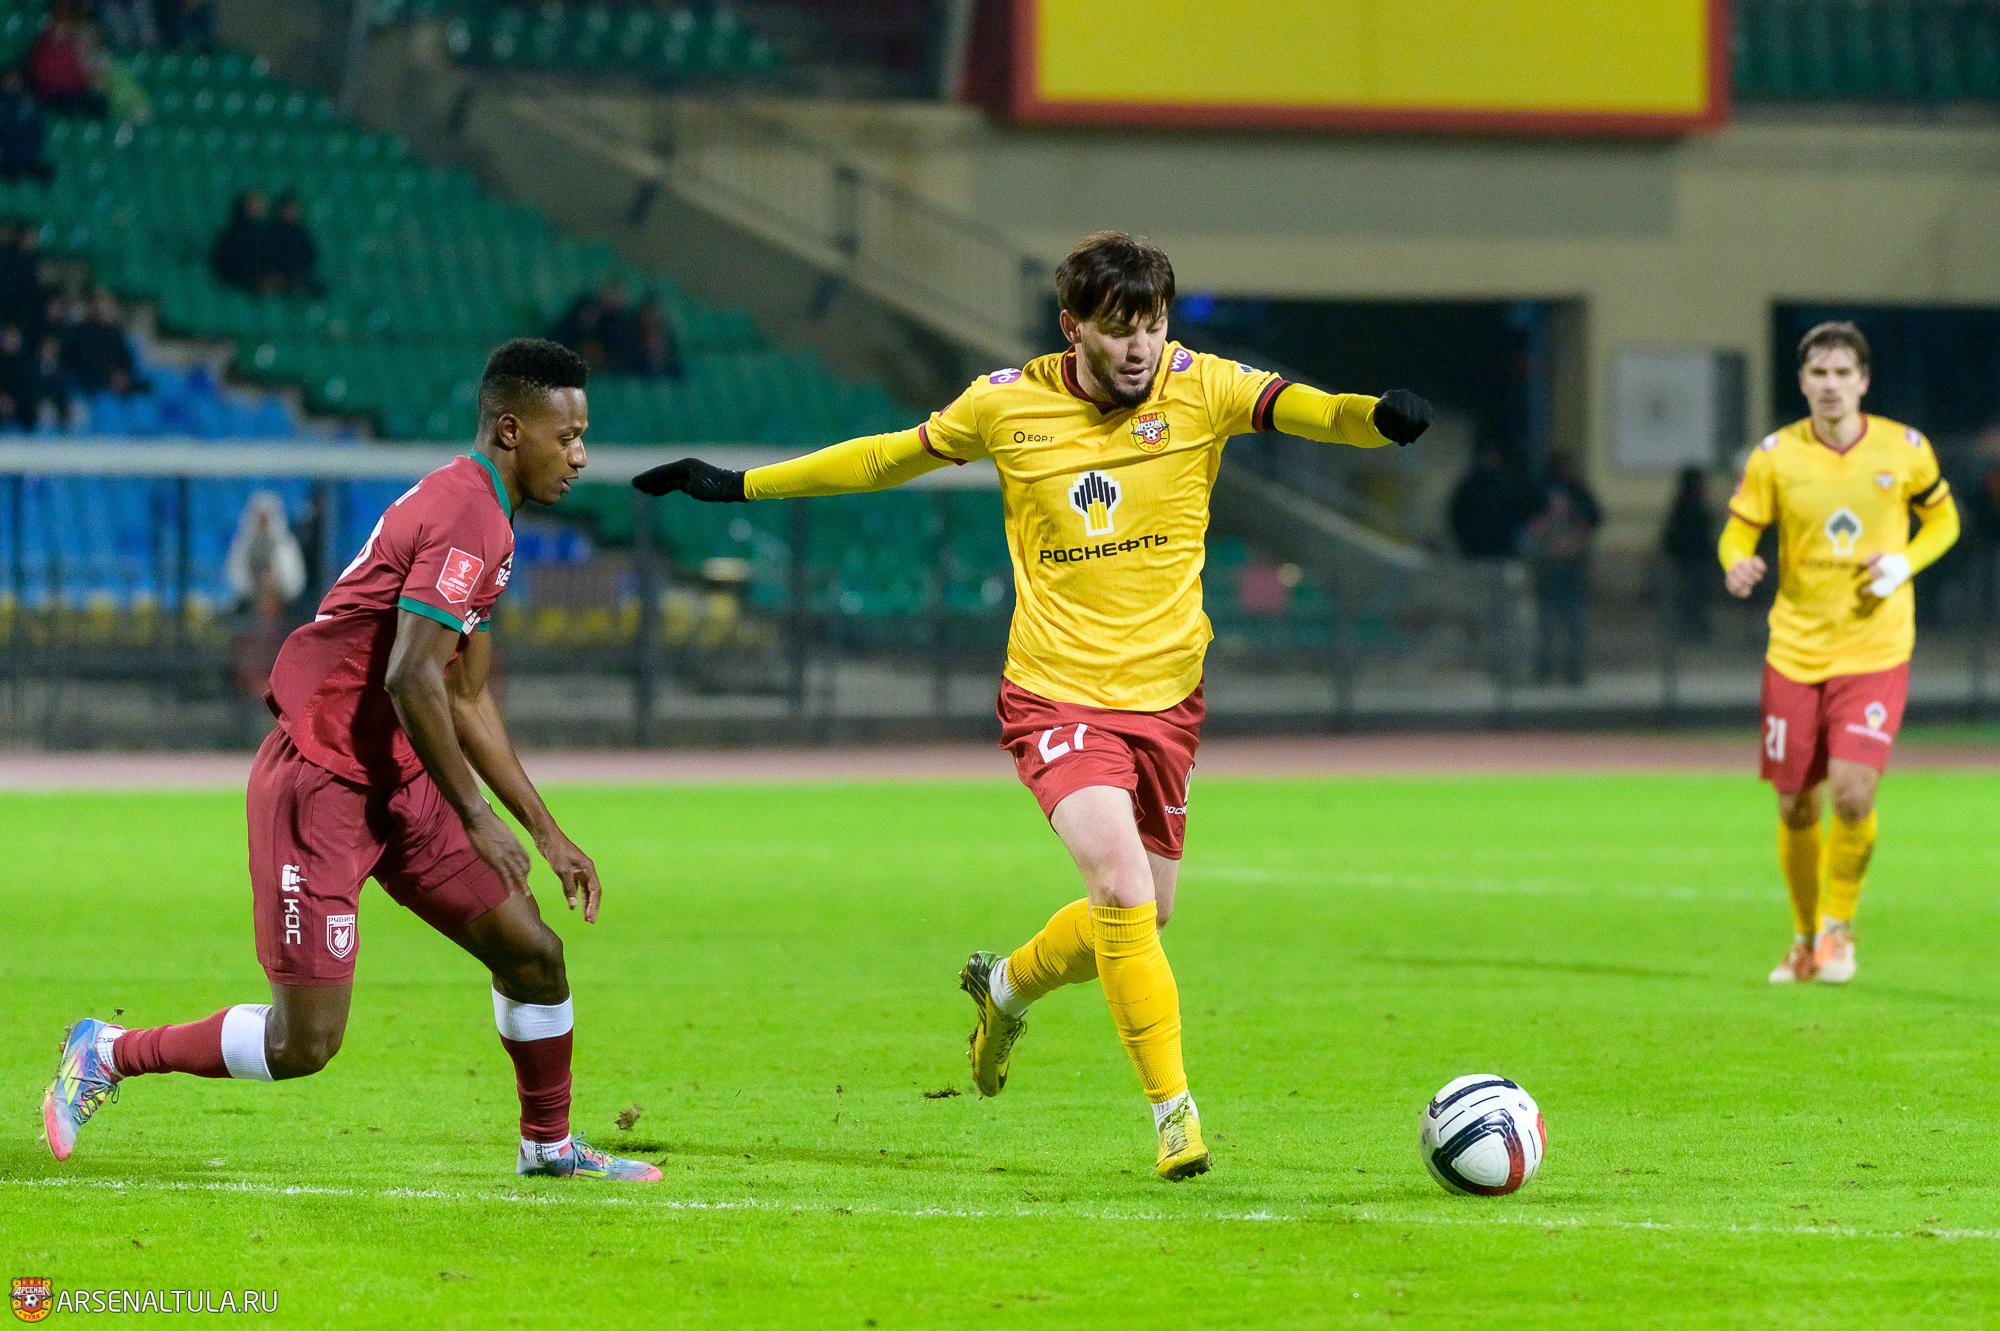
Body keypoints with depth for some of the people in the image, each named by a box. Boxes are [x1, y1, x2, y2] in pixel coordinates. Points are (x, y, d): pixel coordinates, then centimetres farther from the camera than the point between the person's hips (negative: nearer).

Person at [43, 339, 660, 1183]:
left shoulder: (483, 515, 15)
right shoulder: (465, 518, -18)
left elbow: (467, 700, 22)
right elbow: (409, 680, -26)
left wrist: (546, 833, 21)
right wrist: (478, 820, -21)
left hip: (394, 784, 10)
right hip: (320, 788, -10)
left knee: (534, 954, 6)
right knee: (305, 1041, -9)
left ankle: (547, 1144, 25)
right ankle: (110, 1055, 11)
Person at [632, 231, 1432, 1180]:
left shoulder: (1197, 388, -6)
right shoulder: (1008, 404, -5)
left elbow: (1295, 408, -24)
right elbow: (891, 458, 11)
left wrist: (1374, 416, -47)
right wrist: (741, 487, 15)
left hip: (1164, 695, 3)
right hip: (1055, 695, -3)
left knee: (1143, 913, 12)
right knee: (1122, 886, -22)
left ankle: (1005, 985, 44)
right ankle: (1173, 1109, -13)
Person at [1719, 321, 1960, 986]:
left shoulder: (1905, 450, -3)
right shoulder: (1775, 455, -3)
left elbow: (1942, 519, 11)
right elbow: (1738, 531, 2)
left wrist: (1904, 564, -9)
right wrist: (1738, 565, -22)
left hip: (1875, 650, -1)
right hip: (1795, 650, 1)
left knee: (1853, 794, -16)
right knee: (1795, 807, 4)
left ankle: (1838, 925, 9)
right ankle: (1805, 937, 27)